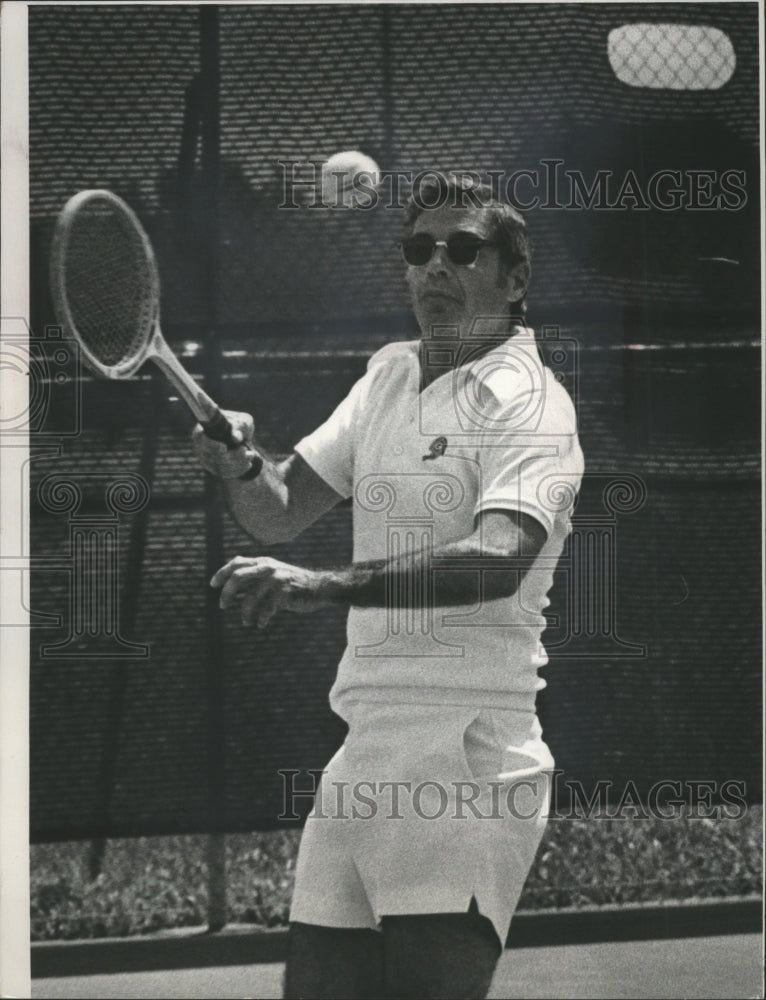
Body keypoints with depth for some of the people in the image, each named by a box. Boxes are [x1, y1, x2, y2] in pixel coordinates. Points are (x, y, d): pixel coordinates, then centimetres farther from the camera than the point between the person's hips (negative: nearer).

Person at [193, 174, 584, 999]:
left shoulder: (529, 402, -8)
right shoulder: (387, 376, 17)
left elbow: (499, 559, -26)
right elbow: (282, 512, 19)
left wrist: (327, 585, -38)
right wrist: (236, 464, -6)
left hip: (466, 759, -8)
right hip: (363, 754, 8)